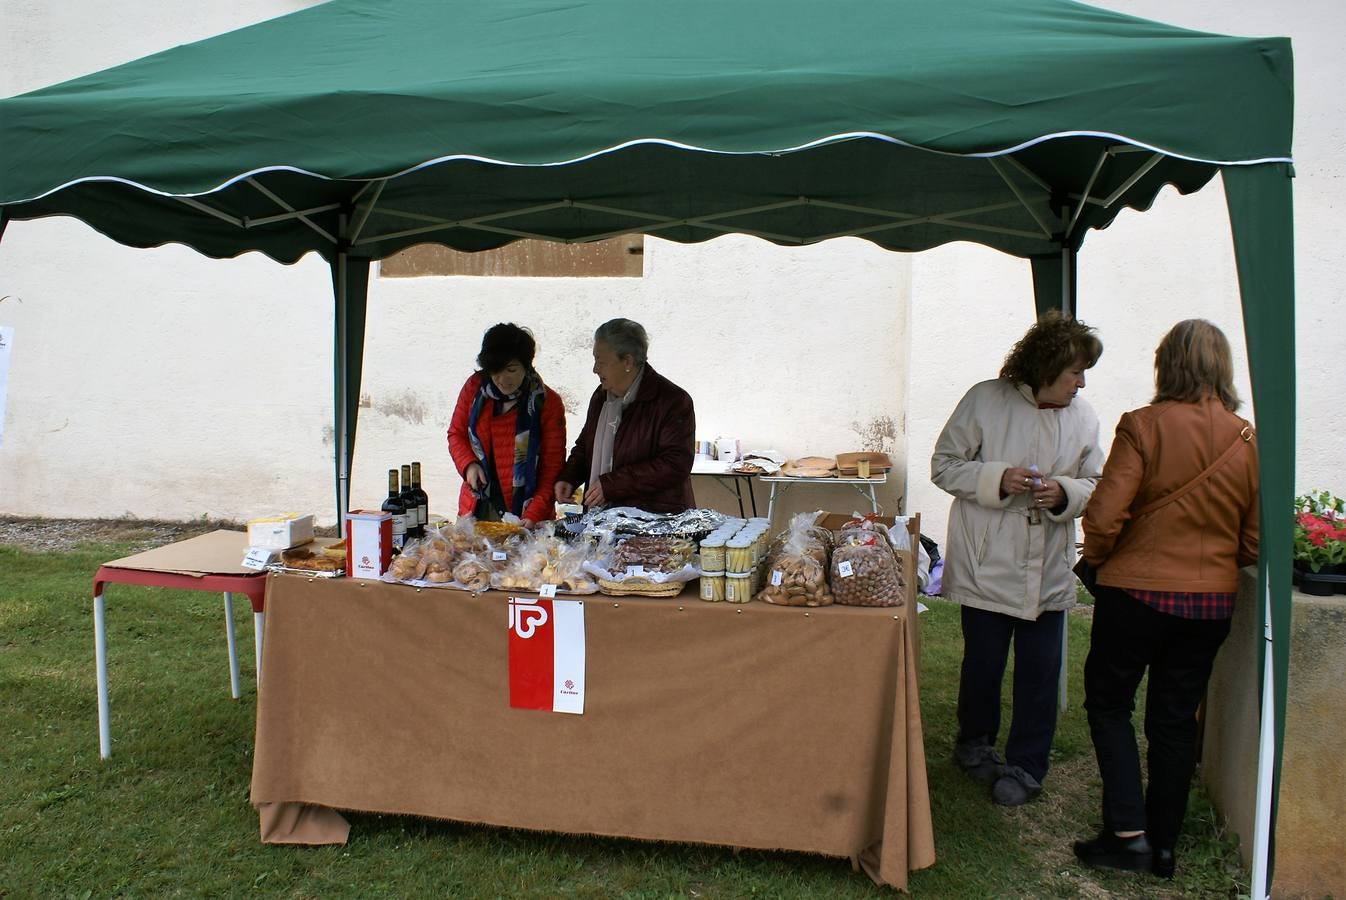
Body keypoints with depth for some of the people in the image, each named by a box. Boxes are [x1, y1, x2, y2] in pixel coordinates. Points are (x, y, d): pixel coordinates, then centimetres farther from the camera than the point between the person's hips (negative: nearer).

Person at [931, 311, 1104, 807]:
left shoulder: (1083, 417, 2)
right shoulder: (985, 400, -6)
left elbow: (1094, 485, 9)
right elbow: (944, 466, -4)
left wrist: (1063, 493, -13)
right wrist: (997, 479, -18)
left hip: (1048, 571, 3)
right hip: (987, 563, -2)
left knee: (1040, 671, 7)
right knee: (983, 663, 11)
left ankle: (1025, 766, 24)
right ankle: (975, 744, 36)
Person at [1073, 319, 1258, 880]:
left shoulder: (1144, 426, -14)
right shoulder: (1247, 441, -1)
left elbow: (1104, 515, -18)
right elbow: (1254, 541, 5)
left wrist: (1097, 557, 2)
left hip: (1137, 591, -4)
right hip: (1213, 602, 4)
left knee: (1108, 703, 13)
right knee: (1176, 719, 15)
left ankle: (1128, 833, 7)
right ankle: (1163, 846, 25)